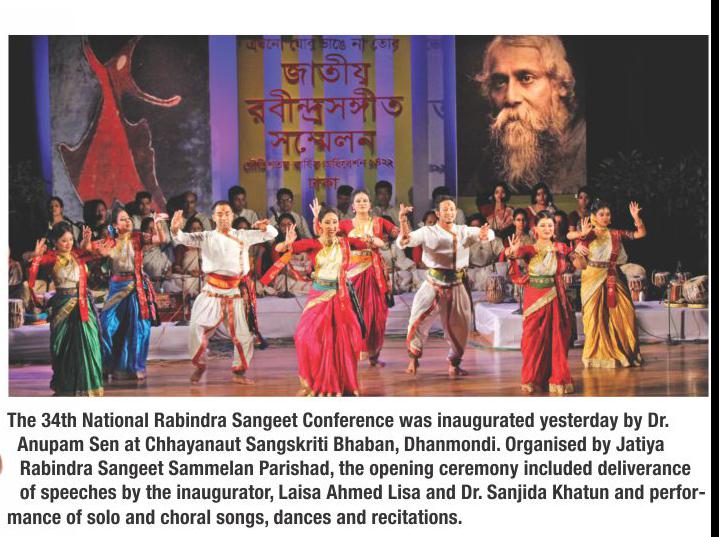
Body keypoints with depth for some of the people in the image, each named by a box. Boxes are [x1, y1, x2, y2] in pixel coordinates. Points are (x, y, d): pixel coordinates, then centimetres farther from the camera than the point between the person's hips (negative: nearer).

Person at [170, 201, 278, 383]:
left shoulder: (243, 236, 8)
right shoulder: (206, 237, 7)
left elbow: (272, 234, 4)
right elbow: (184, 238, -5)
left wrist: (264, 227, -19)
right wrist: (175, 229, -28)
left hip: (237, 293, 1)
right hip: (213, 292, -1)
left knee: (244, 334, 3)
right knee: (198, 327, -7)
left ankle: (239, 371, 22)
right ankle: (199, 365, 15)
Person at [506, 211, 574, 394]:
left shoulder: (561, 248, 6)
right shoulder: (529, 250, 0)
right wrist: (512, 253, -39)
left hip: (555, 299, 1)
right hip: (534, 299, -1)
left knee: (556, 340, 2)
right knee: (534, 339, 3)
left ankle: (557, 378, 11)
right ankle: (533, 379, 14)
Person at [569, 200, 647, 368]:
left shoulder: (616, 234, 8)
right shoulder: (589, 234, -2)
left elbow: (641, 234, 6)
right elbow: (569, 236, -20)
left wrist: (636, 218, -10)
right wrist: (582, 234, -40)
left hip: (613, 280, 3)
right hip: (594, 280, -3)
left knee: (624, 315, 0)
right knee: (596, 317, -1)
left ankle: (622, 352, 14)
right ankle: (597, 355, 9)